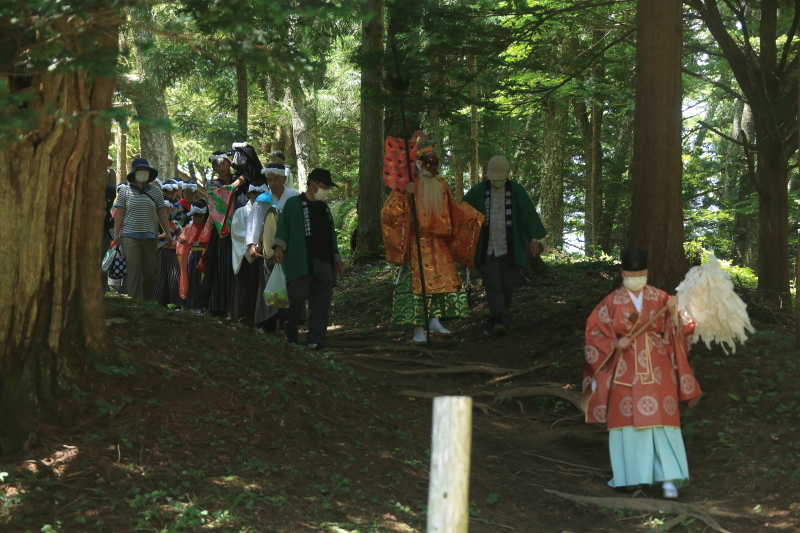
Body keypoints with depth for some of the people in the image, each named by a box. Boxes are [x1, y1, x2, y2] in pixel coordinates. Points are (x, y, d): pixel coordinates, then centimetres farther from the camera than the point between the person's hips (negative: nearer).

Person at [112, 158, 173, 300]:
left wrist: (167, 233, 8)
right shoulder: (125, 191, 5)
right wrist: (116, 234, -3)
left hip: (150, 237, 2)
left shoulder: (155, 191, 10)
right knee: (134, 271, -7)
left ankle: (148, 302, 16)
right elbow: (119, 214, 3)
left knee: (150, 272, 4)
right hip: (130, 237, -2)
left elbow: (162, 213, 12)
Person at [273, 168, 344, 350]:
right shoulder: (293, 203, 4)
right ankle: (290, 333, 13)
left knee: (321, 303, -1)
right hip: (300, 262, -6)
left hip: (324, 262, 6)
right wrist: (279, 247, -16)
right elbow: (283, 226, -3)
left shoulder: (324, 207, 22)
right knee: (297, 298, -7)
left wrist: (336, 257, 23)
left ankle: (316, 338, 2)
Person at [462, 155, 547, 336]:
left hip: (510, 250, 1)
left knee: (507, 286, 3)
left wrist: (534, 239, -10)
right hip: (486, 251, -1)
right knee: (493, 285, -10)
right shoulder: (477, 192, 3)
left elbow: (529, 215, 0)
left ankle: (494, 322, 15)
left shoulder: (517, 191, 3)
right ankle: (501, 320, -18)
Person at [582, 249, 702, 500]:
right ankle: (629, 474, 16)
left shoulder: (659, 298, 4)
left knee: (661, 420, -6)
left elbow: (676, 331, 2)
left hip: (656, 369, 0)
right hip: (626, 370, 0)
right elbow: (594, 333, 1)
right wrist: (615, 343, -15)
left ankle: (667, 477, -5)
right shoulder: (611, 303, -1)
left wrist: (674, 313, -17)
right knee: (626, 420, 4)